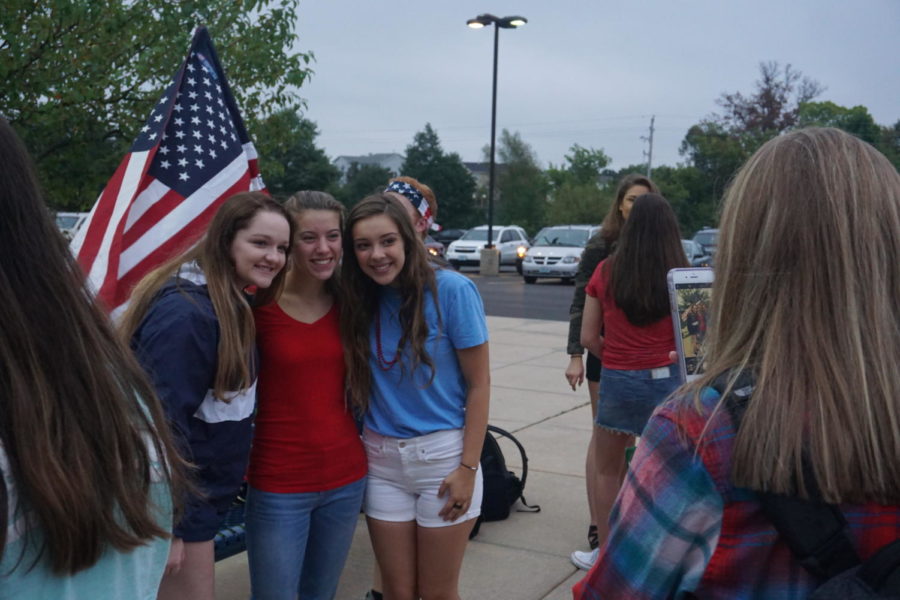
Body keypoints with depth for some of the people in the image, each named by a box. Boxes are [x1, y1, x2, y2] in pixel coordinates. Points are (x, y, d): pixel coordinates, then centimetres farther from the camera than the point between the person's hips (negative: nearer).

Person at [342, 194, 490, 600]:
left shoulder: (451, 290, -14)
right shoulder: (358, 301, -1)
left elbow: (479, 384, -10)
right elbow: (357, 384, 9)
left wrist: (468, 467, -12)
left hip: (442, 455, -3)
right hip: (382, 460, 4)